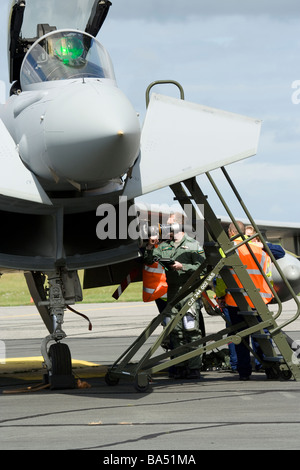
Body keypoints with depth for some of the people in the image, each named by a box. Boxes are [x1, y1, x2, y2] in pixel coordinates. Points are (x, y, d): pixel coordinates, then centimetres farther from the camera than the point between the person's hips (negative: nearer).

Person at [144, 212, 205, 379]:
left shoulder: (193, 245, 0)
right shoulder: (164, 246, 16)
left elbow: (201, 267, -6)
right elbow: (149, 260, 10)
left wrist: (182, 267, -16)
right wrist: (150, 247, -6)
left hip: (189, 291, -6)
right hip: (171, 293, 6)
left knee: (191, 330, -9)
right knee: (175, 331, 6)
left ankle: (194, 368, -8)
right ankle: (181, 367, 11)